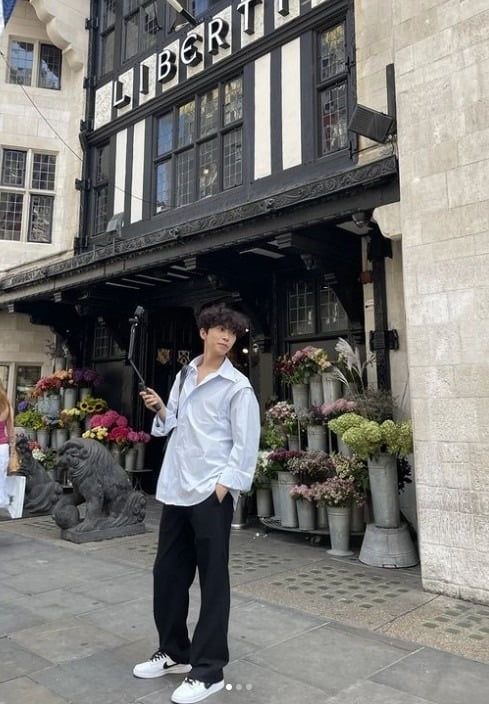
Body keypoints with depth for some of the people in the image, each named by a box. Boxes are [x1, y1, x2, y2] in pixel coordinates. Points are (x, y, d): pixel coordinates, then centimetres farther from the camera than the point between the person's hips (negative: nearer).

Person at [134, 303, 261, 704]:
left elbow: (246, 444, -8)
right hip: (176, 488, 7)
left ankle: (208, 670, 17)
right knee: (167, 572, 15)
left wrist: (224, 485, -15)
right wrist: (159, 408, 1)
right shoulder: (183, 376, 14)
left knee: (212, 581, 4)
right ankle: (174, 652, 35)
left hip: (212, 491, -6)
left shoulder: (237, 386, -4)